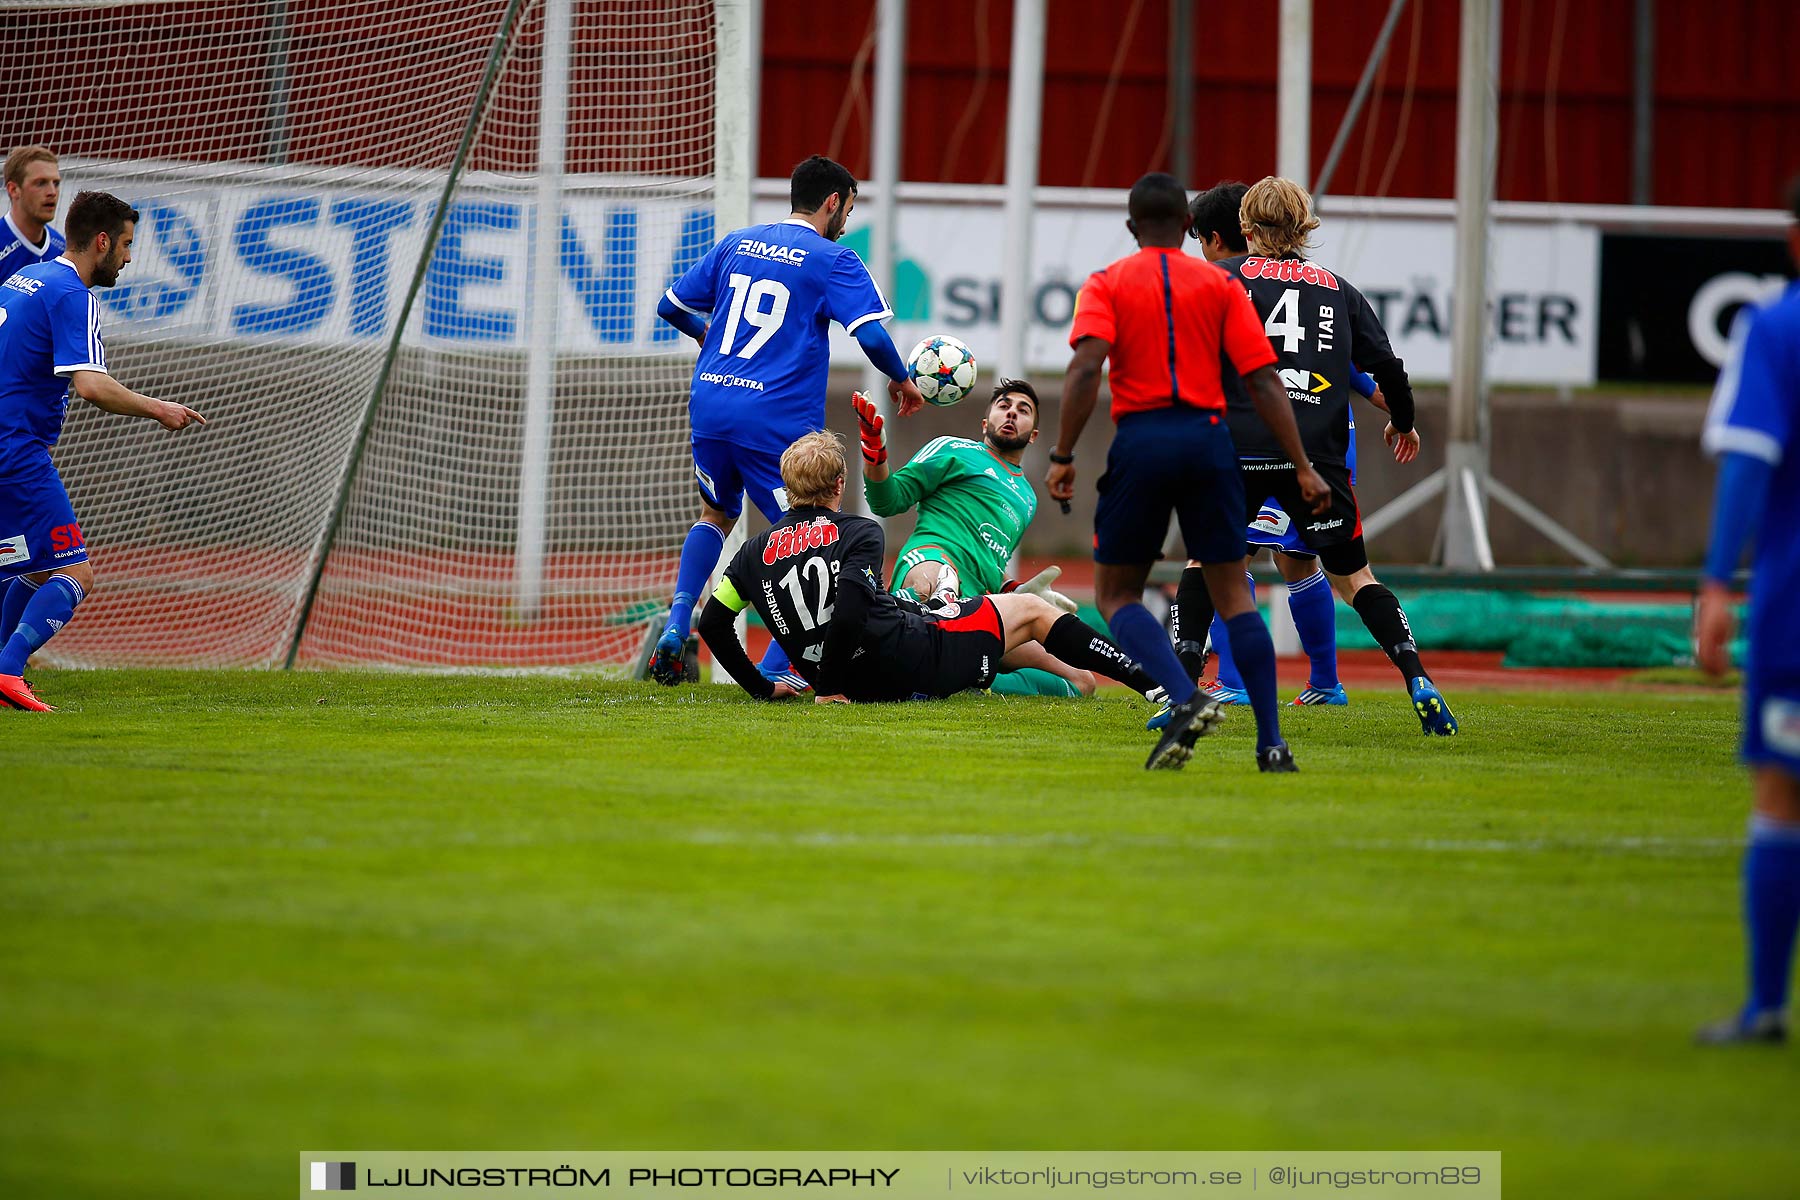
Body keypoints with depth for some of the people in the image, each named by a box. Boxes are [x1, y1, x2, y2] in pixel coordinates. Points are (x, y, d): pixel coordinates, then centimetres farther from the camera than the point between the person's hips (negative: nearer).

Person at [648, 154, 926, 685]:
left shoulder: (736, 244, 14)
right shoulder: (833, 260, -3)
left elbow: (671, 307, 18)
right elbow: (873, 337, -12)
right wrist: (901, 381, 6)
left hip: (710, 401, 6)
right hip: (777, 418, -6)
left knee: (716, 514, 27)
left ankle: (676, 625, 9)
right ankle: (774, 670, -4)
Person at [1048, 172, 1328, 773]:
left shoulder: (1106, 284, 6)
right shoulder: (1220, 285, 10)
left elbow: (1085, 368, -11)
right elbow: (1264, 380, 3)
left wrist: (1062, 457, -10)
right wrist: (1302, 467, 4)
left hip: (1141, 440, -2)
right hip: (1208, 440, 2)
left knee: (1117, 595, 9)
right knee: (1232, 595, 10)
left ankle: (1185, 698, -17)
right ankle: (1271, 742, 1)